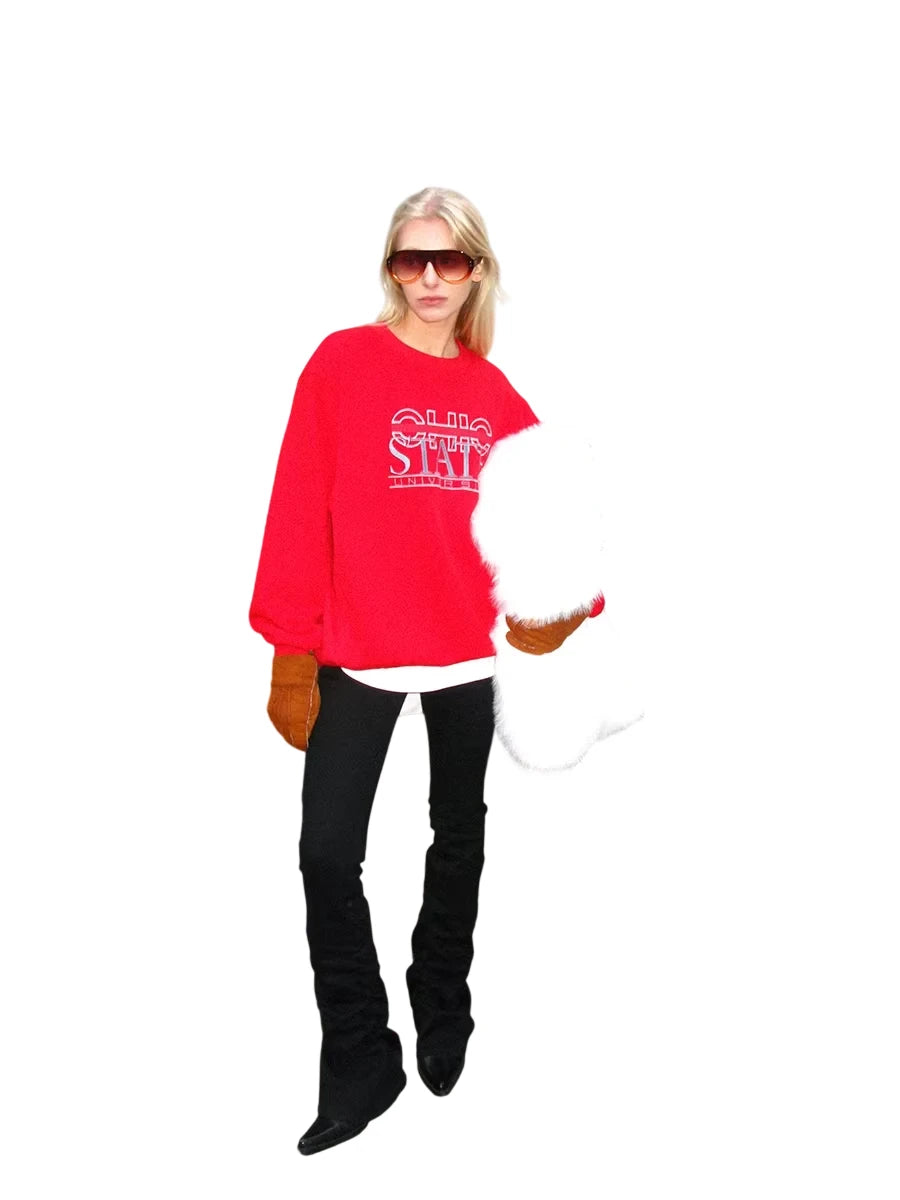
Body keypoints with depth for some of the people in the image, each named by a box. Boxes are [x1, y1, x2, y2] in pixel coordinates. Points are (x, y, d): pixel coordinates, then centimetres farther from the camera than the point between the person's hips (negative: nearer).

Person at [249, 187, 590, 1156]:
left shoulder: (497, 396, 5)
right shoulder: (342, 364, -4)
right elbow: (300, 509, -8)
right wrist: (291, 647, -10)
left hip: (471, 653, 3)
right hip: (358, 656, -2)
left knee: (460, 835, 16)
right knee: (328, 854, -4)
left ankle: (443, 1019, 39)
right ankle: (361, 1059, 17)